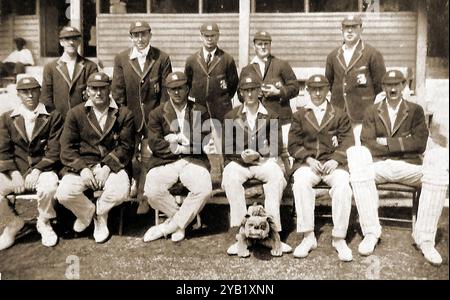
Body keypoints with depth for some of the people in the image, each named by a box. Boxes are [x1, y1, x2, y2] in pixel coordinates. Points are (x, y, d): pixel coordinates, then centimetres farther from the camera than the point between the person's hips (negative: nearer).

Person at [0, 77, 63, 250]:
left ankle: (44, 223, -3)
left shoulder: (53, 117, 5)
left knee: (49, 187, -35)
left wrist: (37, 171, -15)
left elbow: (54, 150, -2)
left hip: (42, 170, -2)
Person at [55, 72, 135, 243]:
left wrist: (108, 166, -15)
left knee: (121, 191, -31)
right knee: (64, 193, -26)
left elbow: (126, 146, 0)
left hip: (112, 166, -1)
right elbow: (67, 147, 3)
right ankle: (87, 211, 10)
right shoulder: (75, 113, 9)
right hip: (81, 166, 1)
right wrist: (82, 168, -14)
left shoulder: (124, 114, 7)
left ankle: (100, 212, 6)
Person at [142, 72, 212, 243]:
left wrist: (176, 138, -4)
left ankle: (170, 225, -9)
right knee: (151, 191, -27)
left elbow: (203, 142, 1)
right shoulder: (157, 114, 11)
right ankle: (181, 219, 1)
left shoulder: (200, 112, 12)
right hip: (164, 162, 0)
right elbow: (155, 144, -1)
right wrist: (182, 147, -5)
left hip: (193, 161, 0)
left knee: (205, 189, -29)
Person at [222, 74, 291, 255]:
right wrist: (242, 155, -12)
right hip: (238, 161, 0)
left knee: (277, 176, -34)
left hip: (264, 161, 0)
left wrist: (258, 154, -12)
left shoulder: (271, 116, 12)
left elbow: (277, 147, 5)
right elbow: (227, 148, 8)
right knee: (230, 178, -34)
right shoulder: (231, 116, 13)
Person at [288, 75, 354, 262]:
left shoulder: (340, 115, 17)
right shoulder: (299, 115, 17)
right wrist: (309, 159, -9)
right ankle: (308, 237, -27)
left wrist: (335, 160, -11)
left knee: (343, 185, -32)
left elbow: (347, 143, 8)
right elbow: (294, 144, 9)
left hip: (333, 163, 0)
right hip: (307, 162, 0)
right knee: (301, 182, -34)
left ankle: (339, 239, -23)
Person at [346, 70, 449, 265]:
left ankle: (424, 238, -22)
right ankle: (371, 232, -28)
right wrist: (403, 143, -6)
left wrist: (387, 143, -6)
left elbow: (419, 144, 0)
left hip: (409, 167, 0)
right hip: (378, 166, 0)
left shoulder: (415, 110, 16)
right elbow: (367, 144, 0)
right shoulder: (372, 112, 16)